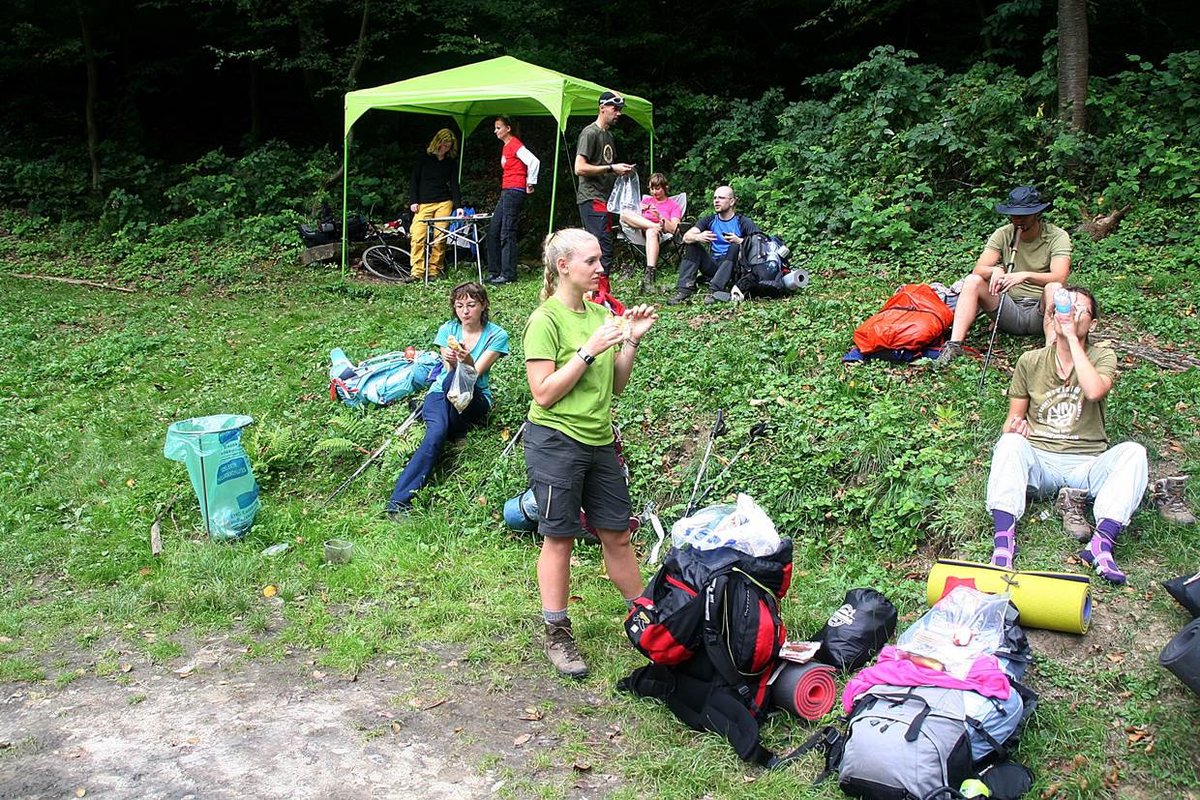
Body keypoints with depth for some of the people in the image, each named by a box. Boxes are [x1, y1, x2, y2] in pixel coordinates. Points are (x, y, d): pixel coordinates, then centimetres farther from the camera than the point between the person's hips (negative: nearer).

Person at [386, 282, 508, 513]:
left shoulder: (497, 335, -2)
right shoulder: (448, 330, 5)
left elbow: (475, 374, -11)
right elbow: (449, 370, -5)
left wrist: (466, 359, -34)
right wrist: (450, 361, -29)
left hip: (475, 400, -1)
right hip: (440, 393, 1)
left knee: (455, 378, -36)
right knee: (437, 431, -33)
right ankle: (399, 499, -42)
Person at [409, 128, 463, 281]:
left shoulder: (451, 161, 8)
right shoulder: (425, 157, 4)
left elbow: (454, 184, 5)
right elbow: (414, 180, 6)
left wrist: (458, 206, -5)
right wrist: (413, 201, -2)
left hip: (444, 203, 1)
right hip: (423, 203, -1)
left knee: (439, 237, -5)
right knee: (418, 236, -12)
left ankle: (434, 270, 3)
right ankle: (417, 271, -10)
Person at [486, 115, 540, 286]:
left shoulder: (515, 144, -10)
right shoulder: (506, 146, 18)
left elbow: (534, 161, -20)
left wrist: (530, 183, -13)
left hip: (514, 192, -10)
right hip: (506, 192, 10)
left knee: (507, 234, -10)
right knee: (493, 232, 10)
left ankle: (508, 275, -7)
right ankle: (494, 272, 15)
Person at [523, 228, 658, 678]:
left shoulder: (600, 314, 8)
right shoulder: (546, 321, -12)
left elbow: (616, 387, 12)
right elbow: (544, 393, -17)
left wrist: (631, 341, -2)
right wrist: (589, 350, -20)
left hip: (600, 441, 6)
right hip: (555, 442, -6)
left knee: (617, 534, 14)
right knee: (559, 538, 4)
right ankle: (557, 637, 17)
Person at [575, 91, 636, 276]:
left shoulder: (608, 135, 22)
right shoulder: (590, 133, -8)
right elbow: (579, 168, -16)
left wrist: (621, 169, 12)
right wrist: (611, 168, -16)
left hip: (604, 199, 10)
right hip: (592, 199, -10)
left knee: (603, 246, 8)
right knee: (603, 247, -15)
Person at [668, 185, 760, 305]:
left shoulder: (743, 222, 1)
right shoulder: (709, 220, 11)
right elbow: (686, 237, -4)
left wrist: (739, 241, -30)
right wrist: (698, 237, -27)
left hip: (732, 268, -3)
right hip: (713, 267, 4)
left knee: (736, 247, -29)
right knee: (691, 245, -11)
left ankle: (715, 290, -39)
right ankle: (684, 290, -25)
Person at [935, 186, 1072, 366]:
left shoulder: (1058, 236, -7)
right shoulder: (1003, 234, 3)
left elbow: (1059, 278, -23)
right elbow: (978, 270, -8)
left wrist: (1025, 275, -40)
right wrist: (995, 271, -31)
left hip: (1041, 312, -3)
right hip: (1011, 309, 3)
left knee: (1054, 287, -34)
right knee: (972, 281, -18)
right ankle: (954, 345, -30)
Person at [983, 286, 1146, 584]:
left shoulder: (1103, 357, 4)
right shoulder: (1030, 361, 9)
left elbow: (1094, 391, -21)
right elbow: (1013, 418, 13)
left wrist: (1072, 337, -15)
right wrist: (1014, 426, -13)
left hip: (1087, 464, 0)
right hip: (1039, 462, 1)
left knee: (1133, 452, -29)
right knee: (1010, 443, -31)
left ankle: (1101, 543, -37)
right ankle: (1004, 541, -43)